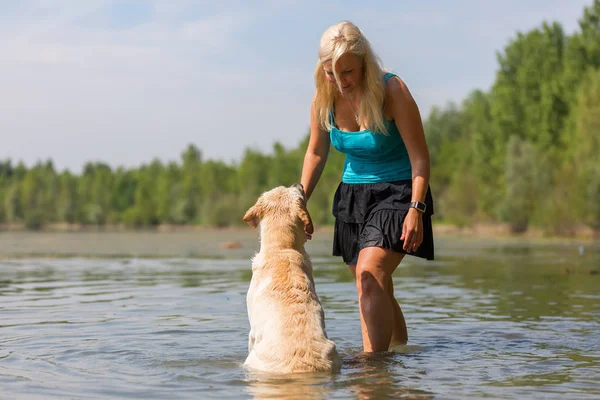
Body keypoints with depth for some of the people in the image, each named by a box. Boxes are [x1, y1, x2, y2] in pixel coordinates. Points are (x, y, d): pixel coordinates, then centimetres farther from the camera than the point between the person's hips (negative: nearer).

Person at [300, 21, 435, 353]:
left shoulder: (392, 91, -18)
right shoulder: (324, 97, -4)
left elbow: (420, 157, -16)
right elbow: (316, 153, 10)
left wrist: (416, 209, -26)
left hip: (397, 192, -6)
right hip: (352, 193, 6)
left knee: (369, 273, -24)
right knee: (377, 289, 13)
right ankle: (399, 347, 33)